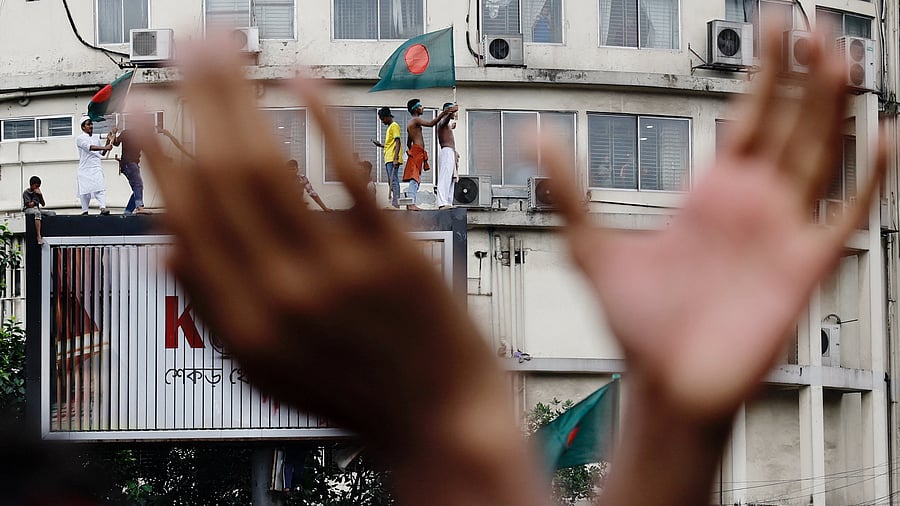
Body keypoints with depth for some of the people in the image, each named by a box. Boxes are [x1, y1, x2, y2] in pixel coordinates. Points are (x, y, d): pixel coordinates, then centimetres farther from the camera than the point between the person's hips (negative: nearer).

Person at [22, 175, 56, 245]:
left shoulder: (37, 192, 15)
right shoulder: (26, 192, -4)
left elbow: (43, 204, 12)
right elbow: (30, 205, -15)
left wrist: (40, 195, -1)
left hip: (37, 209, 8)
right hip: (28, 210, -8)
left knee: (52, 213, -12)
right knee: (37, 213, -42)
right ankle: (39, 236, -50)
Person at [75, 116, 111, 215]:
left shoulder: (96, 138, 18)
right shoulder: (80, 138, 0)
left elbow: (103, 153, 18)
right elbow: (90, 147, -17)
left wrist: (108, 141, 8)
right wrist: (105, 147, -26)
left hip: (96, 166, 3)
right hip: (85, 167, -3)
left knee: (100, 187, -15)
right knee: (85, 190, 1)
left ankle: (103, 207, -28)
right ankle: (84, 211, 12)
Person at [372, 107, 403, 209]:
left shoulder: (394, 126, -6)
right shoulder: (389, 127, 24)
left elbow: (397, 143, -15)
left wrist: (395, 158, -22)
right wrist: (380, 145, 14)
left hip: (392, 159, -10)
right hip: (388, 159, 10)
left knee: (394, 180, -15)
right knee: (391, 181, 8)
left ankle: (396, 202, -21)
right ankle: (393, 203, 8)